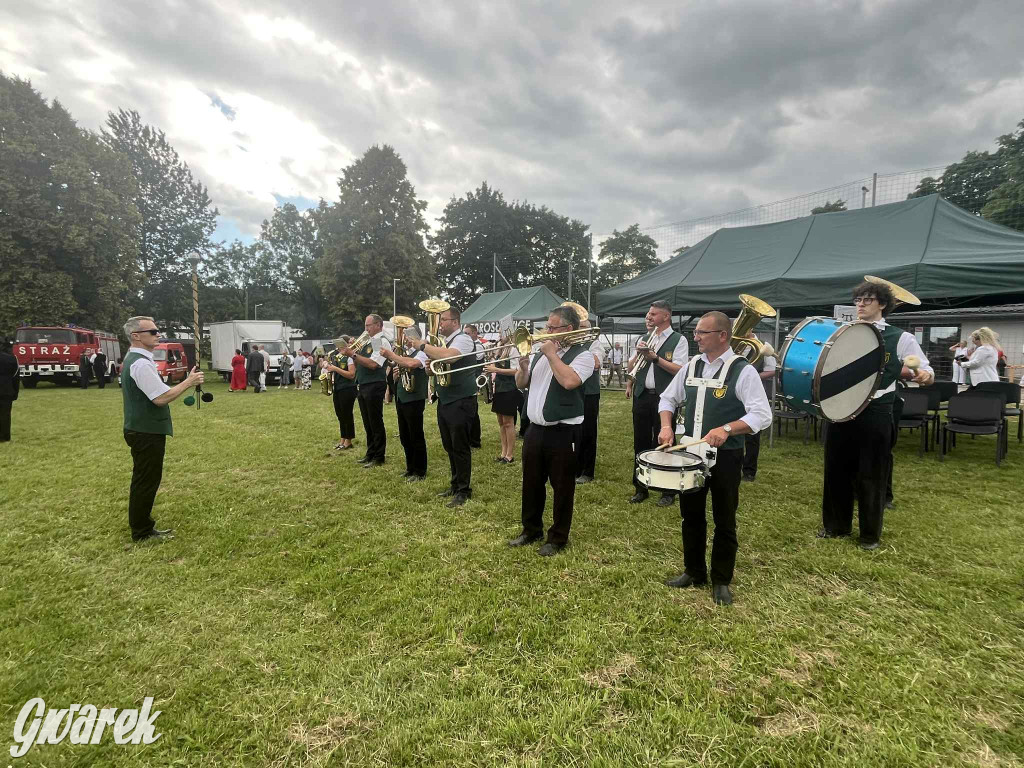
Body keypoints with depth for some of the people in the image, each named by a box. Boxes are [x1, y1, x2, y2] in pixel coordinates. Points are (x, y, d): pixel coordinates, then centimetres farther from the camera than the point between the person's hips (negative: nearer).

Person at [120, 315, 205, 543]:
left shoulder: (132, 359, 12)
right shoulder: (141, 363, -21)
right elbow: (161, 398, -26)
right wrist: (188, 382, -19)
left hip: (142, 430, 11)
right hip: (147, 432, -11)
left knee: (144, 480, 19)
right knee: (146, 481, 0)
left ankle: (143, 526, 31)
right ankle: (142, 532, 12)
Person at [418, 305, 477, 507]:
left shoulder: (463, 339, -13)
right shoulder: (442, 341, 14)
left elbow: (448, 356, -33)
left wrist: (422, 346, -21)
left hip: (461, 402, -9)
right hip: (444, 401, 9)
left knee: (460, 447, -2)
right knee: (449, 447, 16)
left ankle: (464, 491, 10)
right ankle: (455, 485, 29)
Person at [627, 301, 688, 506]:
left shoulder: (678, 340, -3)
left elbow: (680, 370, -14)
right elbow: (631, 367, 15)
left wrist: (654, 357, -18)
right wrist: (638, 353, -4)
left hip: (664, 398, -5)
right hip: (642, 397, 5)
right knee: (641, 443, 10)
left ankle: (668, 491, 15)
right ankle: (640, 488, 22)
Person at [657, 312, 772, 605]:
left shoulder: (743, 371, -12)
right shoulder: (691, 366, 5)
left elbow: (762, 415, -18)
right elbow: (667, 398, 15)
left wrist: (726, 429, -31)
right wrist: (667, 426, -2)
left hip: (725, 456, -5)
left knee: (724, 521, 9)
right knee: (691, 515, 16)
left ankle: (721, 581, 26)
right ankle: (693, 571, 34)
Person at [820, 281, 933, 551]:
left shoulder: (900, 338, -1)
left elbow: (927, 372, 0)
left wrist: (924, 375, -25)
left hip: (875, 415, -3)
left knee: (871, 475, 6)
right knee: (837, 470, 11)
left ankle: (870, 534, 23)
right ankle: (836, 525, 28)